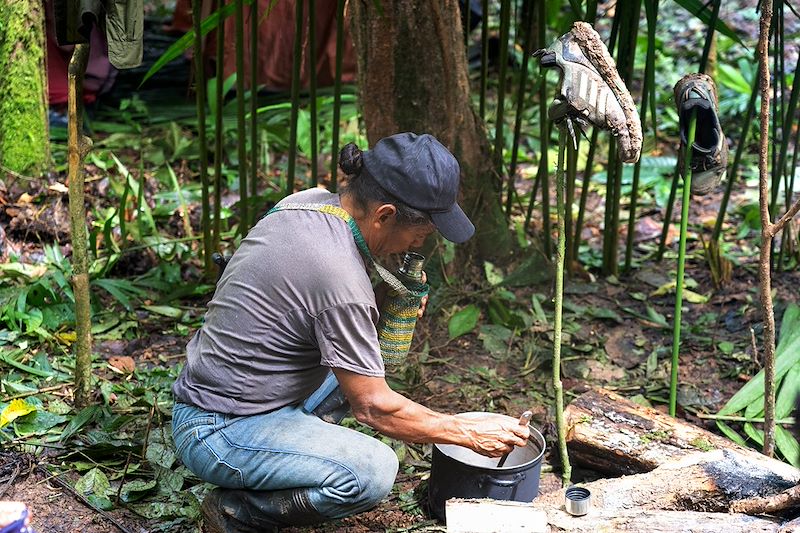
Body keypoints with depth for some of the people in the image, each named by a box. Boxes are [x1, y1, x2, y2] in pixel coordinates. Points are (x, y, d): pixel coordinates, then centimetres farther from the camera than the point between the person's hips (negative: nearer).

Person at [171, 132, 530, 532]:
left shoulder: (308, 201, -1)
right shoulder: (341, 279, -27)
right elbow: (374, 408, -19)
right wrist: (471, 433, -7)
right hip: (216, 434, -10)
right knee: (374, 471, -27)